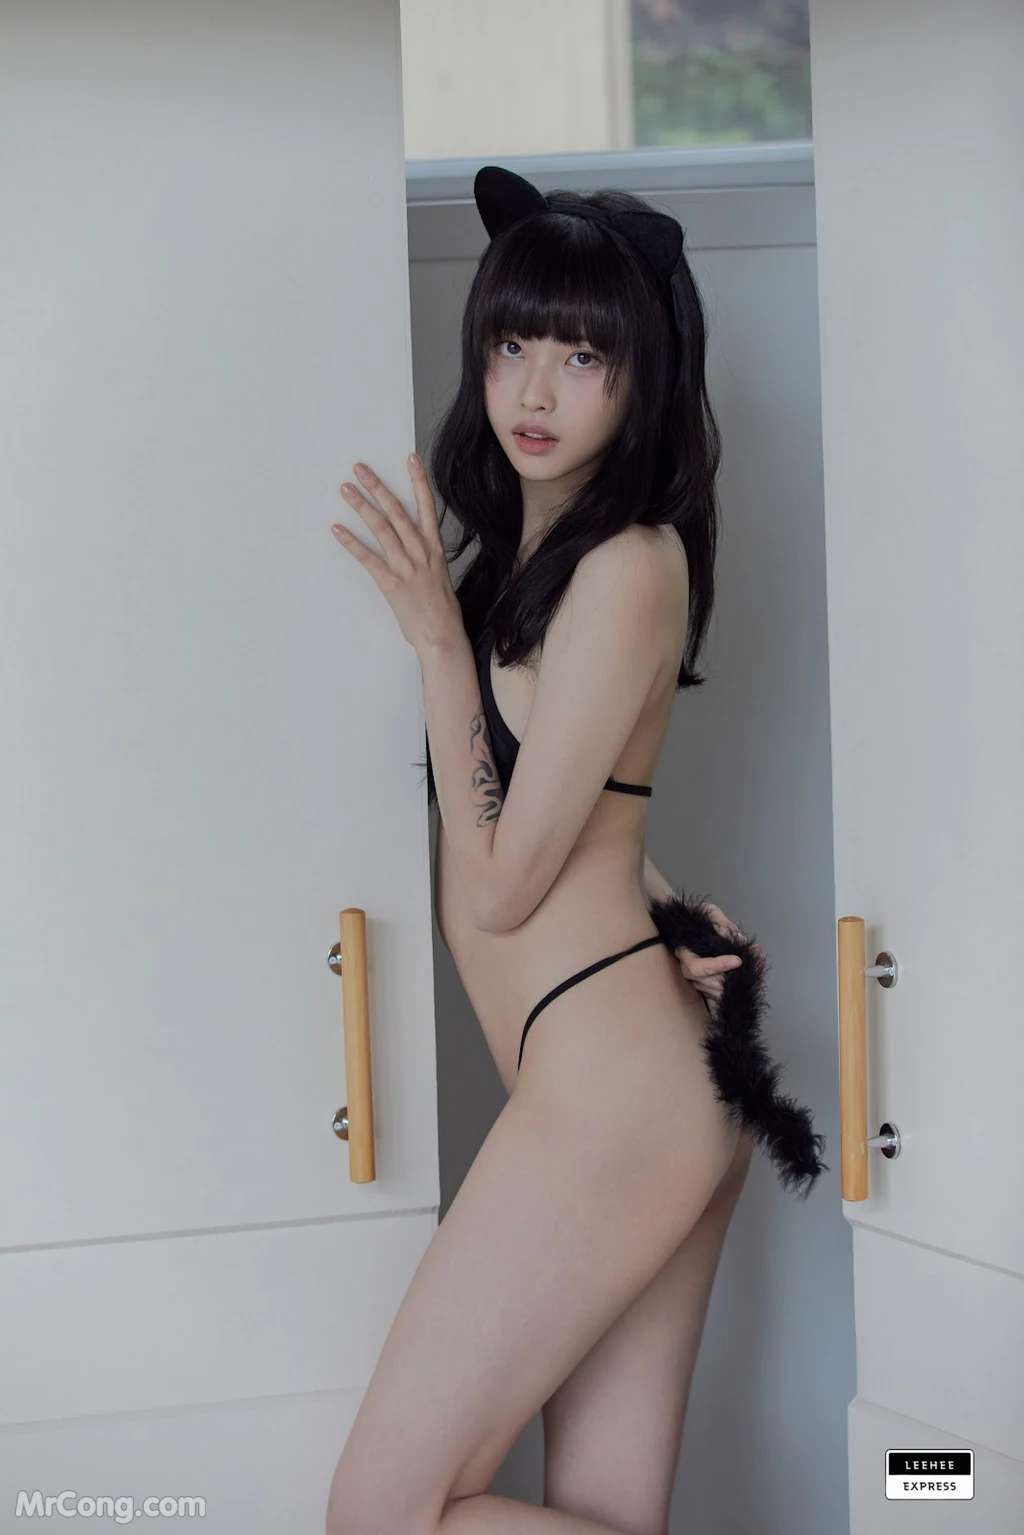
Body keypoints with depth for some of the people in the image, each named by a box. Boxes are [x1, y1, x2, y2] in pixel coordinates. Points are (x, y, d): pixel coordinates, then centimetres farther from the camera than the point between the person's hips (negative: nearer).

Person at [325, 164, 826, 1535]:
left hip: (616, 1084, -9)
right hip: (658, 1093, 9)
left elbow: (500, 883, -13)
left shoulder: (626, 567, -13)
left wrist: (436, 634, -8)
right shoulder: (528, 548, 16)